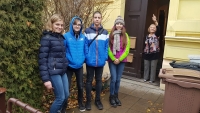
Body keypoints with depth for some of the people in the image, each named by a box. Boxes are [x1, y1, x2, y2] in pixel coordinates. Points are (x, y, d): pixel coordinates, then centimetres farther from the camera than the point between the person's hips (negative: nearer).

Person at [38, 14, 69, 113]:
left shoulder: (61, 37, 12)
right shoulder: (47, 38, -10)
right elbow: (42, 59, -13)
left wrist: (65, 67, 11)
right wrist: (46, 79, -17)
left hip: (63, 71, 7)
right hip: (53, 72, -7)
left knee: (66, 95, 15)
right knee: (60, 98, 0)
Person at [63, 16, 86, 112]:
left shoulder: (83, 37, 0)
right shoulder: (66, 36, -11)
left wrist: (83, 59, -4)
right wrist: (66, 60, -14)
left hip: (79, 66, 3)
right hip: (69, 66, -3)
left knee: (80, 86, 15)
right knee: (67, 87, 8)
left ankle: (80, 103, 38)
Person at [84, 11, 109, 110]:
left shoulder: (105, 32, 6)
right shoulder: (87, 31, -3)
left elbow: (106, 46, 4)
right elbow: (85, 45, -6)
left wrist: (105, 57, -5)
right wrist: (87, 57, -13)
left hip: (101, 61, 3)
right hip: (90, 61, -2)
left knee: (99, 80, 14)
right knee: (89, 80, 10)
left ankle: (98, 100, 30)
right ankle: (88, 100, 25)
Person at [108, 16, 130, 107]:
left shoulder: (126, 36, 5)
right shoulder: (111, 35, -1)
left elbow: (127, 50, 0)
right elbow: (108, 49, -6)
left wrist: (119, 59, -8)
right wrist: (113, 59, -12)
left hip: (121, 61, 2)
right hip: (112, 61, -2)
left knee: (118, 79, 8)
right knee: (113, 79, -4)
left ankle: (116, 96, 26)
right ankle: (112, 96, 16)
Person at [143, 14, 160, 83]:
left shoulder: (156, 35, -2)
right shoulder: (147, 36, 9)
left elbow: (158, 29, -20)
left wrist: (155, 21, -32)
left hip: (154, 54, -3)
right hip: (147, 53, 4)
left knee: (153, 67, 3)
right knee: (146, 66, 10)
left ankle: (152, 79, 14)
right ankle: (146, 78, 24)